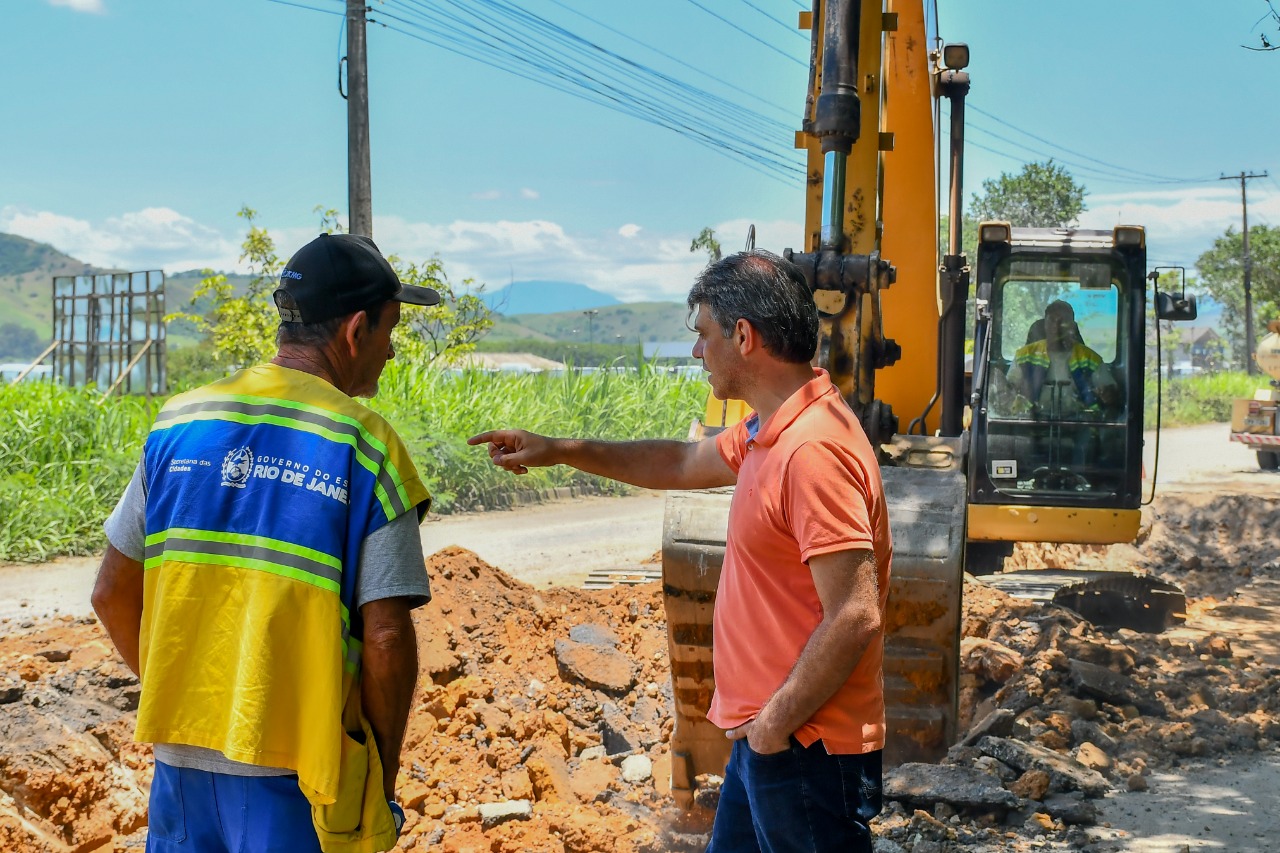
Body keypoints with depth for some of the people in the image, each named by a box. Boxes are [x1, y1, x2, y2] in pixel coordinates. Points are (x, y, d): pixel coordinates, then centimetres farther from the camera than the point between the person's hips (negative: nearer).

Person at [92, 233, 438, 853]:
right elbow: (386, 638, -14)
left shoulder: (178, 423, 3)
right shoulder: (367, 447, -10)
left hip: (181, 755, 4)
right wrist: (383, 779, -2)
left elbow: (114, 594, 8)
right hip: (296, 773, -4)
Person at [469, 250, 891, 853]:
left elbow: (856, 617, -27)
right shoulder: (769, 433, 8)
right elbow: (685, 464, 26)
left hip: (806, 751, -10)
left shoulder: (813, 451, -24)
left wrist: (774, 726, -18)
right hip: (765, 739, 10)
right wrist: (559, 452, 25)